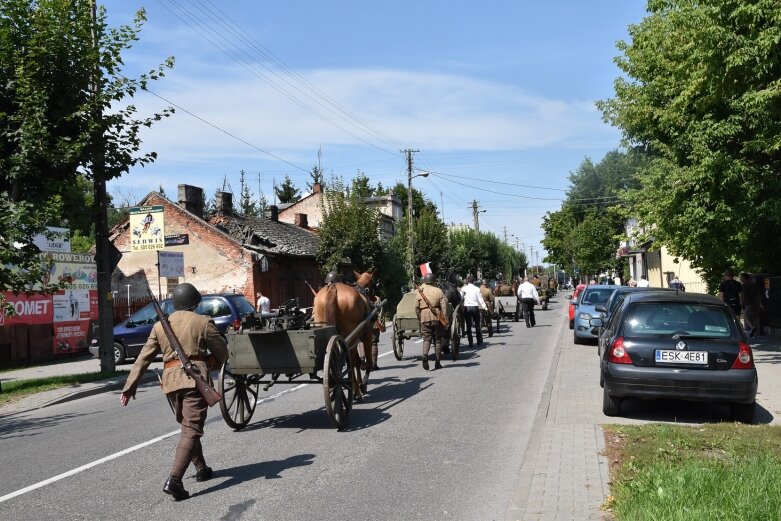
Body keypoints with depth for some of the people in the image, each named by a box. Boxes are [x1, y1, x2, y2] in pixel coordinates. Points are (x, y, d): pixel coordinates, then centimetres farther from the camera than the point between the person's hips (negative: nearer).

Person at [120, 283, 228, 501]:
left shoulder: (160, 326, 13)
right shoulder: (203, 322, 1)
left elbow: (143, 358, 10)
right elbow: (222, 353, 5)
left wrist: (130, 386, 12)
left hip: (171, 380, 5)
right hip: (195, 378, -5)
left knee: (188, 426, 22)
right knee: (191, 430, -7)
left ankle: (201, 468, 32)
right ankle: (174, 480, -20)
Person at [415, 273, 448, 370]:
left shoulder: (419, 292, 3)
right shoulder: (438, 291, 1)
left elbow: (416, 307, 2)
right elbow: (444, 306, -4)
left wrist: (419, 318, 13)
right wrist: (445, 319, 0)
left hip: (425, 318, 0)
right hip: (437, 318, 0)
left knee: (426, 339, 5)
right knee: (438, 339, 10)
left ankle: (425, 354, -24)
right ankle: (437, 363, 12)